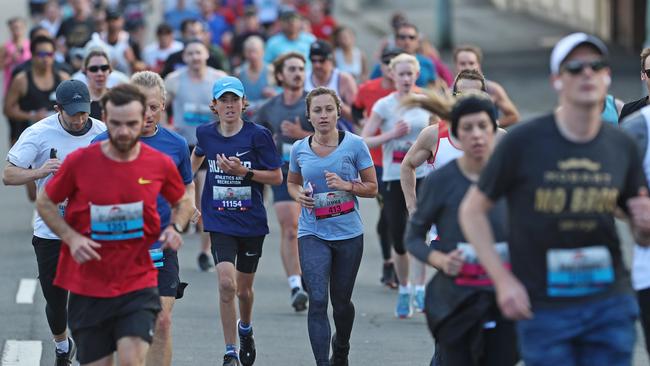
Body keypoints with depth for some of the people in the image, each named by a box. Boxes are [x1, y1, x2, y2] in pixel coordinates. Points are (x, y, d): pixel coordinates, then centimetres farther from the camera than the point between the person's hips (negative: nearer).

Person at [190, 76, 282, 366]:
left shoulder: (258, 135, -9)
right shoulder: (205, 133, -1)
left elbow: (276, 177, -6)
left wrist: (243, 171, -18)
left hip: (251, 222, 0)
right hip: (220, 222, 0)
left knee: (243, 289, 14)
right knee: (226, 284, -18)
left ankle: (246, 329, 48)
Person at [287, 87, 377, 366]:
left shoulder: (354, 145, -4)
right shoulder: (299, 149, 2)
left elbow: (372, 187, 1)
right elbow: (292, 182, 19)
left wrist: (347, 185, -17)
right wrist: (299, 194, -3)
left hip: (348, 232, 0)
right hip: (312, 234, 0)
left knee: (341, 301, 12)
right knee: (317, 301, -13)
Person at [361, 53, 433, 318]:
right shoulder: (384, 105, -2)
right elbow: (363, 141, -6)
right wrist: (392, 134, -16)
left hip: (422, 176, 1)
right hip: (393, 178, -1)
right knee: (399, 239, 3)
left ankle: (420, 289, -8)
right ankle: (403, 290, 22)